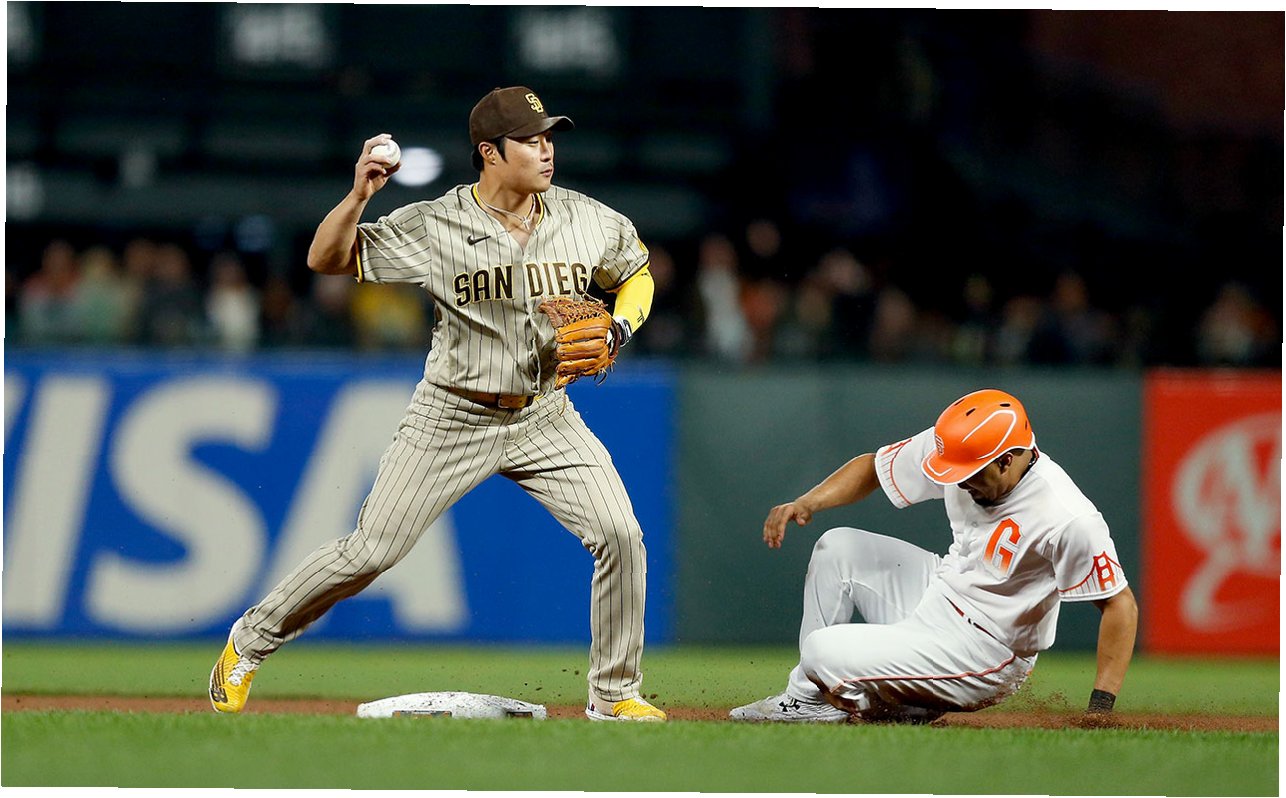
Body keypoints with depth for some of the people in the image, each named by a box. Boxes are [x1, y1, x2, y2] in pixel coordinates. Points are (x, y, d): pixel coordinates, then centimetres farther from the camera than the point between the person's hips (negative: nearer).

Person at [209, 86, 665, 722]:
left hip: (545, 418, 3)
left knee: (620, 535, -12)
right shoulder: (434, 227, -14)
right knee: (370, 551, -4)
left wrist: (619, 329, -6)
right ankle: (251, 641, 18)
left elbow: (637, 276, 14)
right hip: (452, 420, -3)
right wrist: (360, 195, -27)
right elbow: (325, 260, -10)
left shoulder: (590, 222, -4)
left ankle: (615, 694, 4)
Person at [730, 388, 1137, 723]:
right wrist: (805, 504, -11)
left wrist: (1100, 709, -31)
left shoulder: (1070, 520, -31)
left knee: (824, 651, -19)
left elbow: (1121, 605, -25)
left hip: (982, 647, -8)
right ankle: (806, 698, 11)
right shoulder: (949, 447, -11)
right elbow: (873, 467, 5)